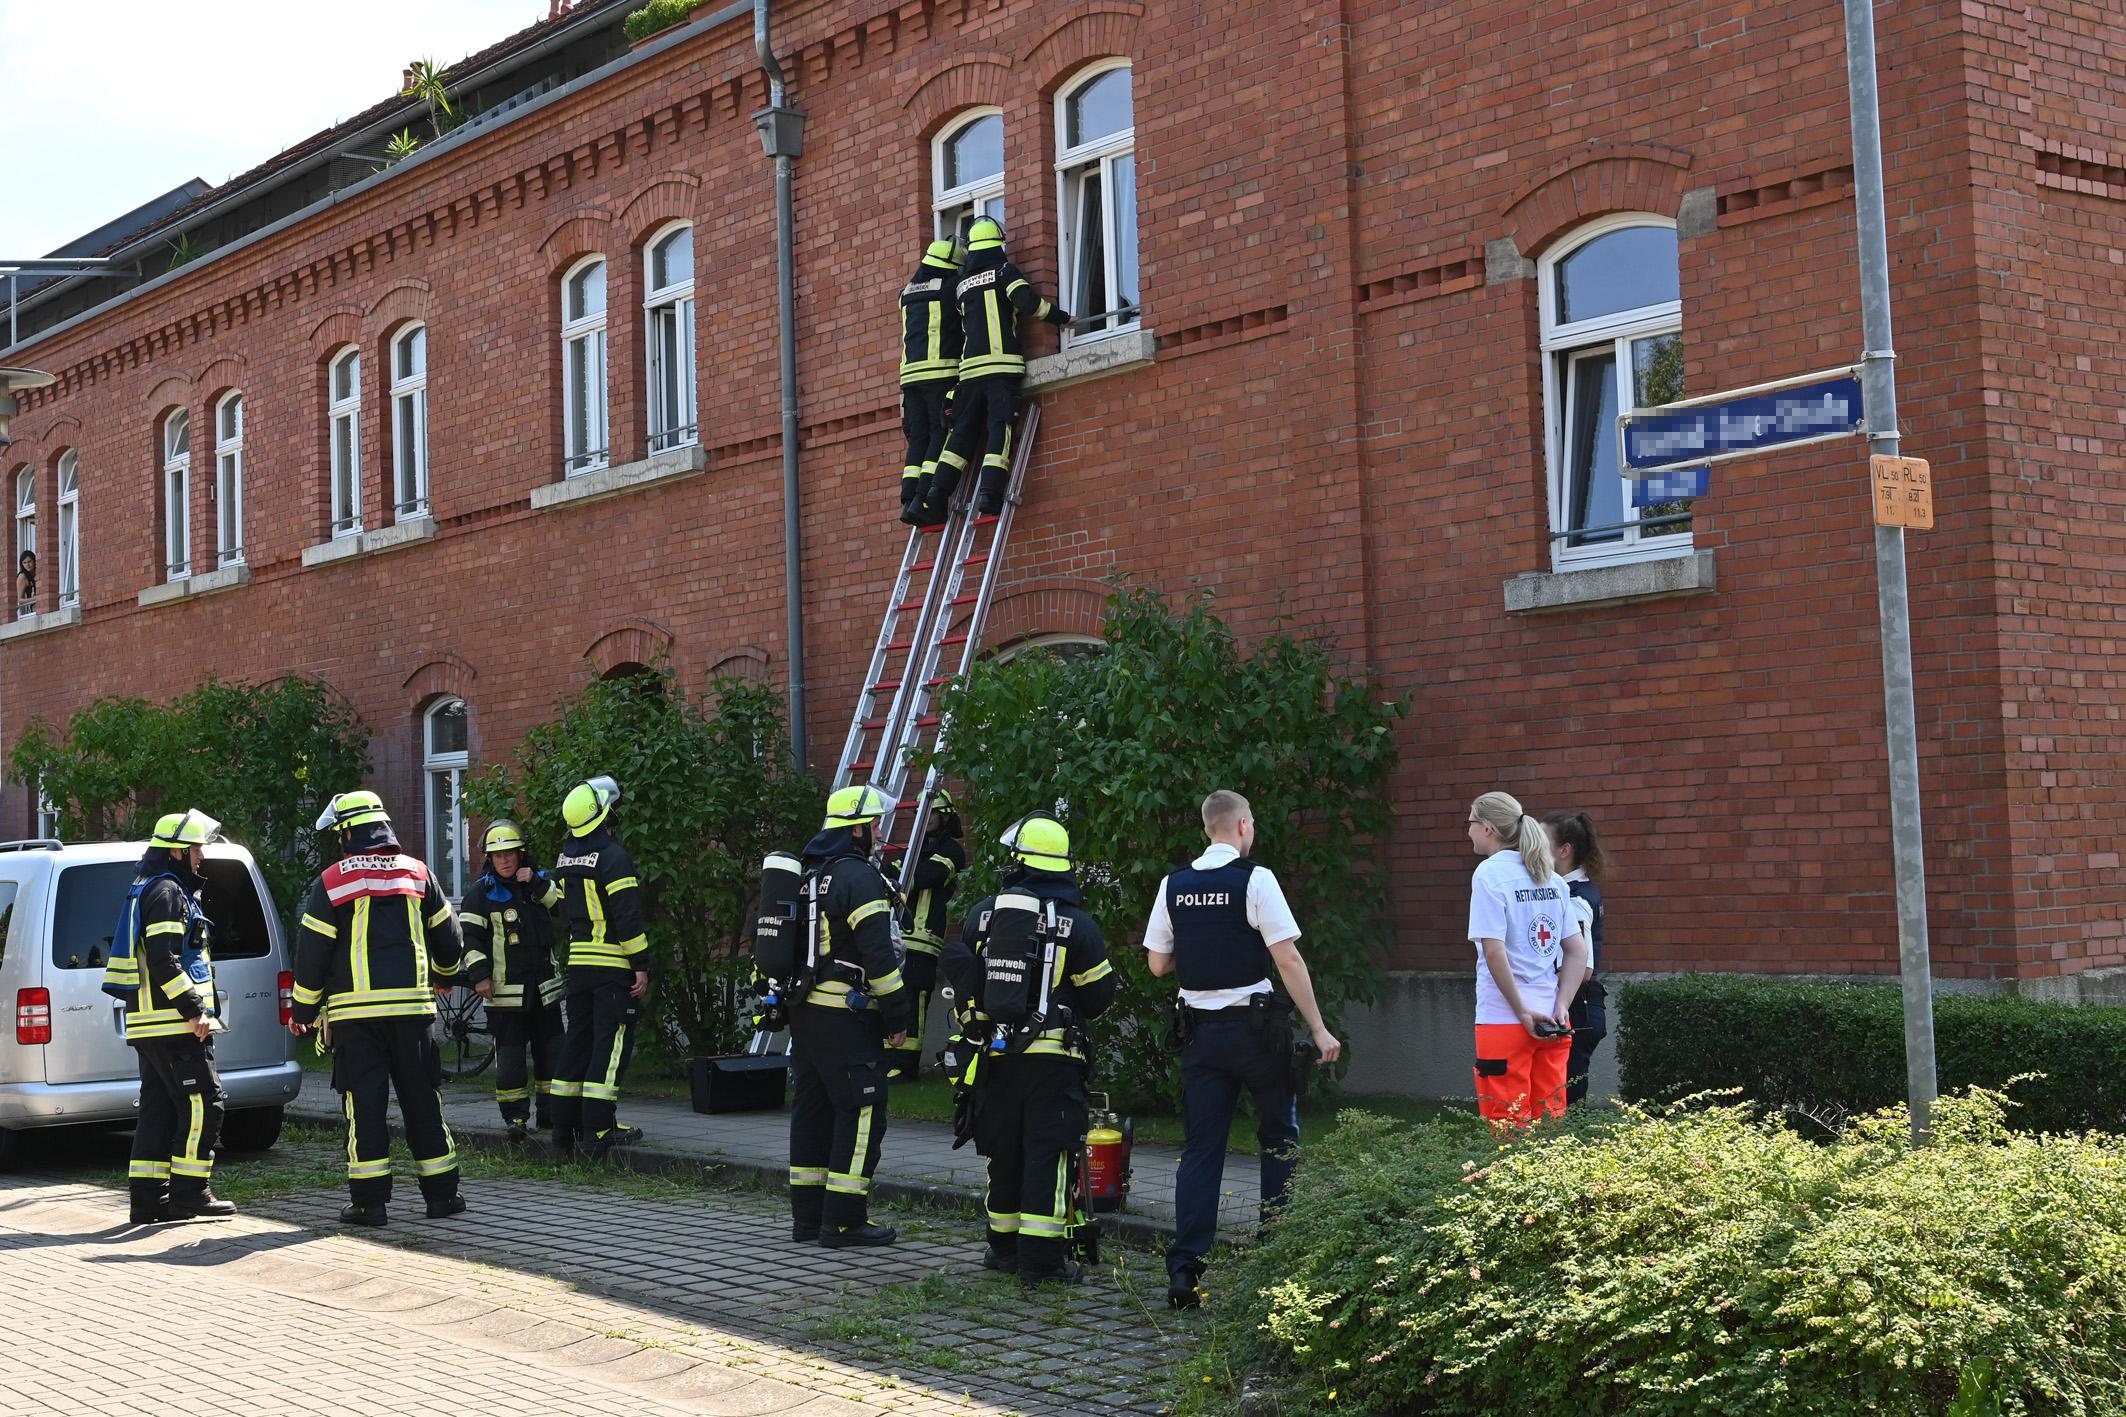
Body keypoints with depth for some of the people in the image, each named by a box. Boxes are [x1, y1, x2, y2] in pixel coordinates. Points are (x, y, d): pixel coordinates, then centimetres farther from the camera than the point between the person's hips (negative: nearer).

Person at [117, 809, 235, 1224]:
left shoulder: (152, 890, 24)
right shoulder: (167, 892, -11)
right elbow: (164, 959, -21)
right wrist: (194, 1010, -20)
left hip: (151, 1024, 11)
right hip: (174, 1023, -11)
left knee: (159, 1108, 10)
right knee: (203, 1102, -7)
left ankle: (148, 1198, 10)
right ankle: (189, 1192, -6)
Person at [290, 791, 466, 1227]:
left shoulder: (332, 882, -2)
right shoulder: (417, 874, 8)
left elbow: (312, 951, -2)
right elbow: (448, 937, 15)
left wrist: (302, 1011, 9)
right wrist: (445, 977, 35)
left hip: (355, 1011, -3)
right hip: (412, 1006, 3)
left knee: (364, 1102, 1)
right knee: (422, 1100, 8)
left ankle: (369, 1199, 0)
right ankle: (441, 1194, 10)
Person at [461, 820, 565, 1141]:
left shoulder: (538, 881, 10)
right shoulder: (482, 892, -2)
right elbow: (469, 936, -5)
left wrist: (537, 884, -11)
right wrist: (479, 975, -12)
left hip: (544, 987, 4)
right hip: (505, 990, -4)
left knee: (551, 1051, 10)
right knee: (510, 1054, -4)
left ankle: (551, 1111, 20)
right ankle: (515, 1118, 2)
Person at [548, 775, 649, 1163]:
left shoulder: (566, 857, 11)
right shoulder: (613, 856, -14)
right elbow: (627, 916, -17)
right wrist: (641, 966, -13)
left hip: (578, 962, 7)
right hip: (612, 966, -7)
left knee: (577, 1040, 13)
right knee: (608, 1044, -6)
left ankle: (564, 1129, 16)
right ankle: (595, 1133, -10)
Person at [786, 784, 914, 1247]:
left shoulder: (810, 875, 16)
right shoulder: (859, 877, -13)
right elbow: (878, 952, -18)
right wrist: (899, 1014, -13)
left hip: (805, 1012, 9)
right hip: (846, 1016, -9)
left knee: (813, 1109, 13)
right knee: (861, 1113, -4)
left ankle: (807, 1214, 18)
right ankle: (844, 1219, -4)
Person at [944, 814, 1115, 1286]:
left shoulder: (982, 914, 3)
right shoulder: (1077, 924, -6)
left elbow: (963, 976, 11)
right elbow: (1098, 995, -1)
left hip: (996, 1052, 4)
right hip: (1052, 1056, -3)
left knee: (1003, 1152, 14)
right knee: (1048, 1153, -2)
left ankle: (1004, 1247, 23)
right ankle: (1041, 1257, -5)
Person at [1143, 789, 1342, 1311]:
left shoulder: (1174, 886, 4)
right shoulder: (1255, 880, -10)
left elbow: (1157, 963, 8)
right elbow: (1288, 959, -13)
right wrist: (1319, 1029, -10)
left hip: (1200, 1028, 4)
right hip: (1256, 1026, -4)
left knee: (1200, 1147, 5)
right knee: (1279, 1137, 12)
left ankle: (1183, 1268, -2)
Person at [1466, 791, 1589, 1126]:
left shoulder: (1489, 874, -9)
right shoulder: (1551, 877, 11)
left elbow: (1494, 951, -17)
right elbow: (1578, 951, 9)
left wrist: (1523, 1013, -12)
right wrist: (1561, 1007, 3)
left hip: (1504, 1022, -6)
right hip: (1553, 1023, 6)